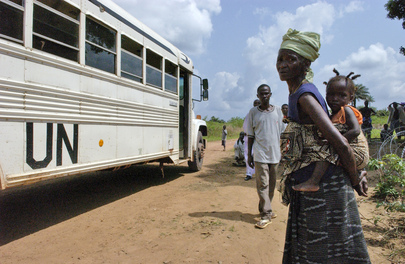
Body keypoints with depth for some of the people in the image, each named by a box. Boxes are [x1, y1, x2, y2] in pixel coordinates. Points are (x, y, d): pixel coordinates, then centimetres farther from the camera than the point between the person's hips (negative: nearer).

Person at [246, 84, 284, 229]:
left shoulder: (278, 110, 9)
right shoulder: (253, 112, 4)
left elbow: (281, 133, 13)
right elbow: (250, 136, 6)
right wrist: (249, 155, 4)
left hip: (275, 153, 3)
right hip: (260, 154, -3)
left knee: (272, 184, 10)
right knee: (263, 184, -6)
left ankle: (265, 209, 26)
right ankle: (266, 215, 0)